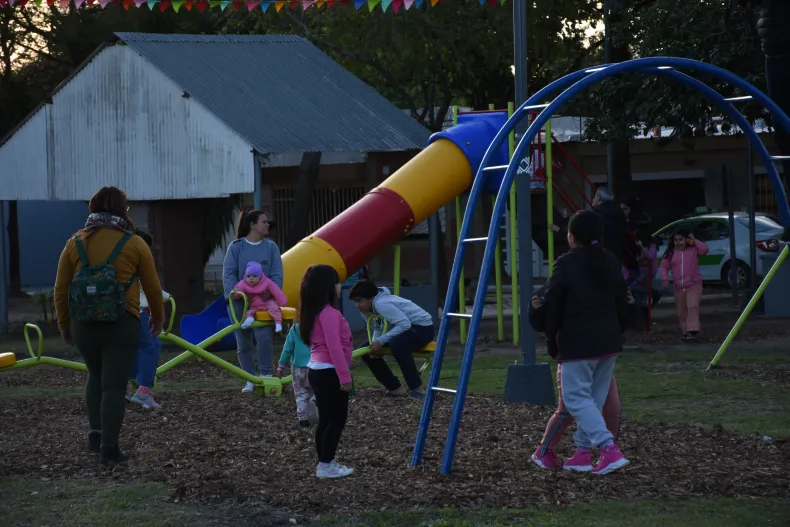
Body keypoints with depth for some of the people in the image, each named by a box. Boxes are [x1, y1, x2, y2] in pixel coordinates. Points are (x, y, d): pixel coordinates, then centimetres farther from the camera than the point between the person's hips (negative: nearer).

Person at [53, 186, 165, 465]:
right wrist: (158, 318, 22)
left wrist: (64, 324, 18)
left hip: (83, 324, 3)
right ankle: (109, 447, -4)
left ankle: (96, 433, 18)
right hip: (121, 324, -3)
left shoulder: (76, 243, 3)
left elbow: (61, 289, 5)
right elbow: (153, 287, 5)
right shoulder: (134, 244, -2)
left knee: (96, 376, 24)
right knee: (114, 385, 0)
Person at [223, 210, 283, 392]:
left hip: (264, 300, 0)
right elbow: (228, 274, -5)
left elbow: (277, 275, -1)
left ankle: (266, 375, -3)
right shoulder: (236, 247, 0)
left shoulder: (271, 247, 4)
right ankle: (250, 380, 13)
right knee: (244, 343, 4)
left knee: (265, 337, -17)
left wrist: (270, 291, -19)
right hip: (240, 302, 0)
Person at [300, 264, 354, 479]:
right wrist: (345, 376, -20)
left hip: (317, 370, 10)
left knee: (326, 419, 13)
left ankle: (325, 463, 16)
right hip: (329, 372, -10)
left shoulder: (313, 312, 12)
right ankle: (326, 465, -4)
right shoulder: (329, 313, -18)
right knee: (337, 418, -4)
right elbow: (335, 347, -22)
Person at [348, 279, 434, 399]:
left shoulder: (381, 304, -29)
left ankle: (417, 388, -29)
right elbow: (378, 328, 3)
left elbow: (405, 324, -34)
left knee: (397, 344, -38)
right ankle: (395, 387, 7)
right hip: (404, 329, 10)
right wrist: (375, 342, -19)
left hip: (422, 327, -10)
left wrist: (380, 341, -32)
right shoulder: (367, 308, -2)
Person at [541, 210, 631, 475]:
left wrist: (552, 343, 2)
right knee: (595, 397, 15)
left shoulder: (565, 265, -11)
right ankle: (582, 451, 21)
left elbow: (552, 307, -8)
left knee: (576, 397, -3)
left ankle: (610, 449, -17)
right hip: (609, 342, 7)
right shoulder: (611, 262, 8)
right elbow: (622, 302, 13)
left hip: (577, 343, -7)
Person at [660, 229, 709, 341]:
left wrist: (694, 240, -11)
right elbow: (664, 266, 7)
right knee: (682, 311, 9)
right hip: (679, 286, 4)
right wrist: (665, 279, -6)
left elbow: (705, 249, -17)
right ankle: (685, 332, 20)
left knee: (693, 306, -20)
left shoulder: (693, 249, 0)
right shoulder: (670, 252, 5)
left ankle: (693, 330, -25)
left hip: (693, 284, -4)